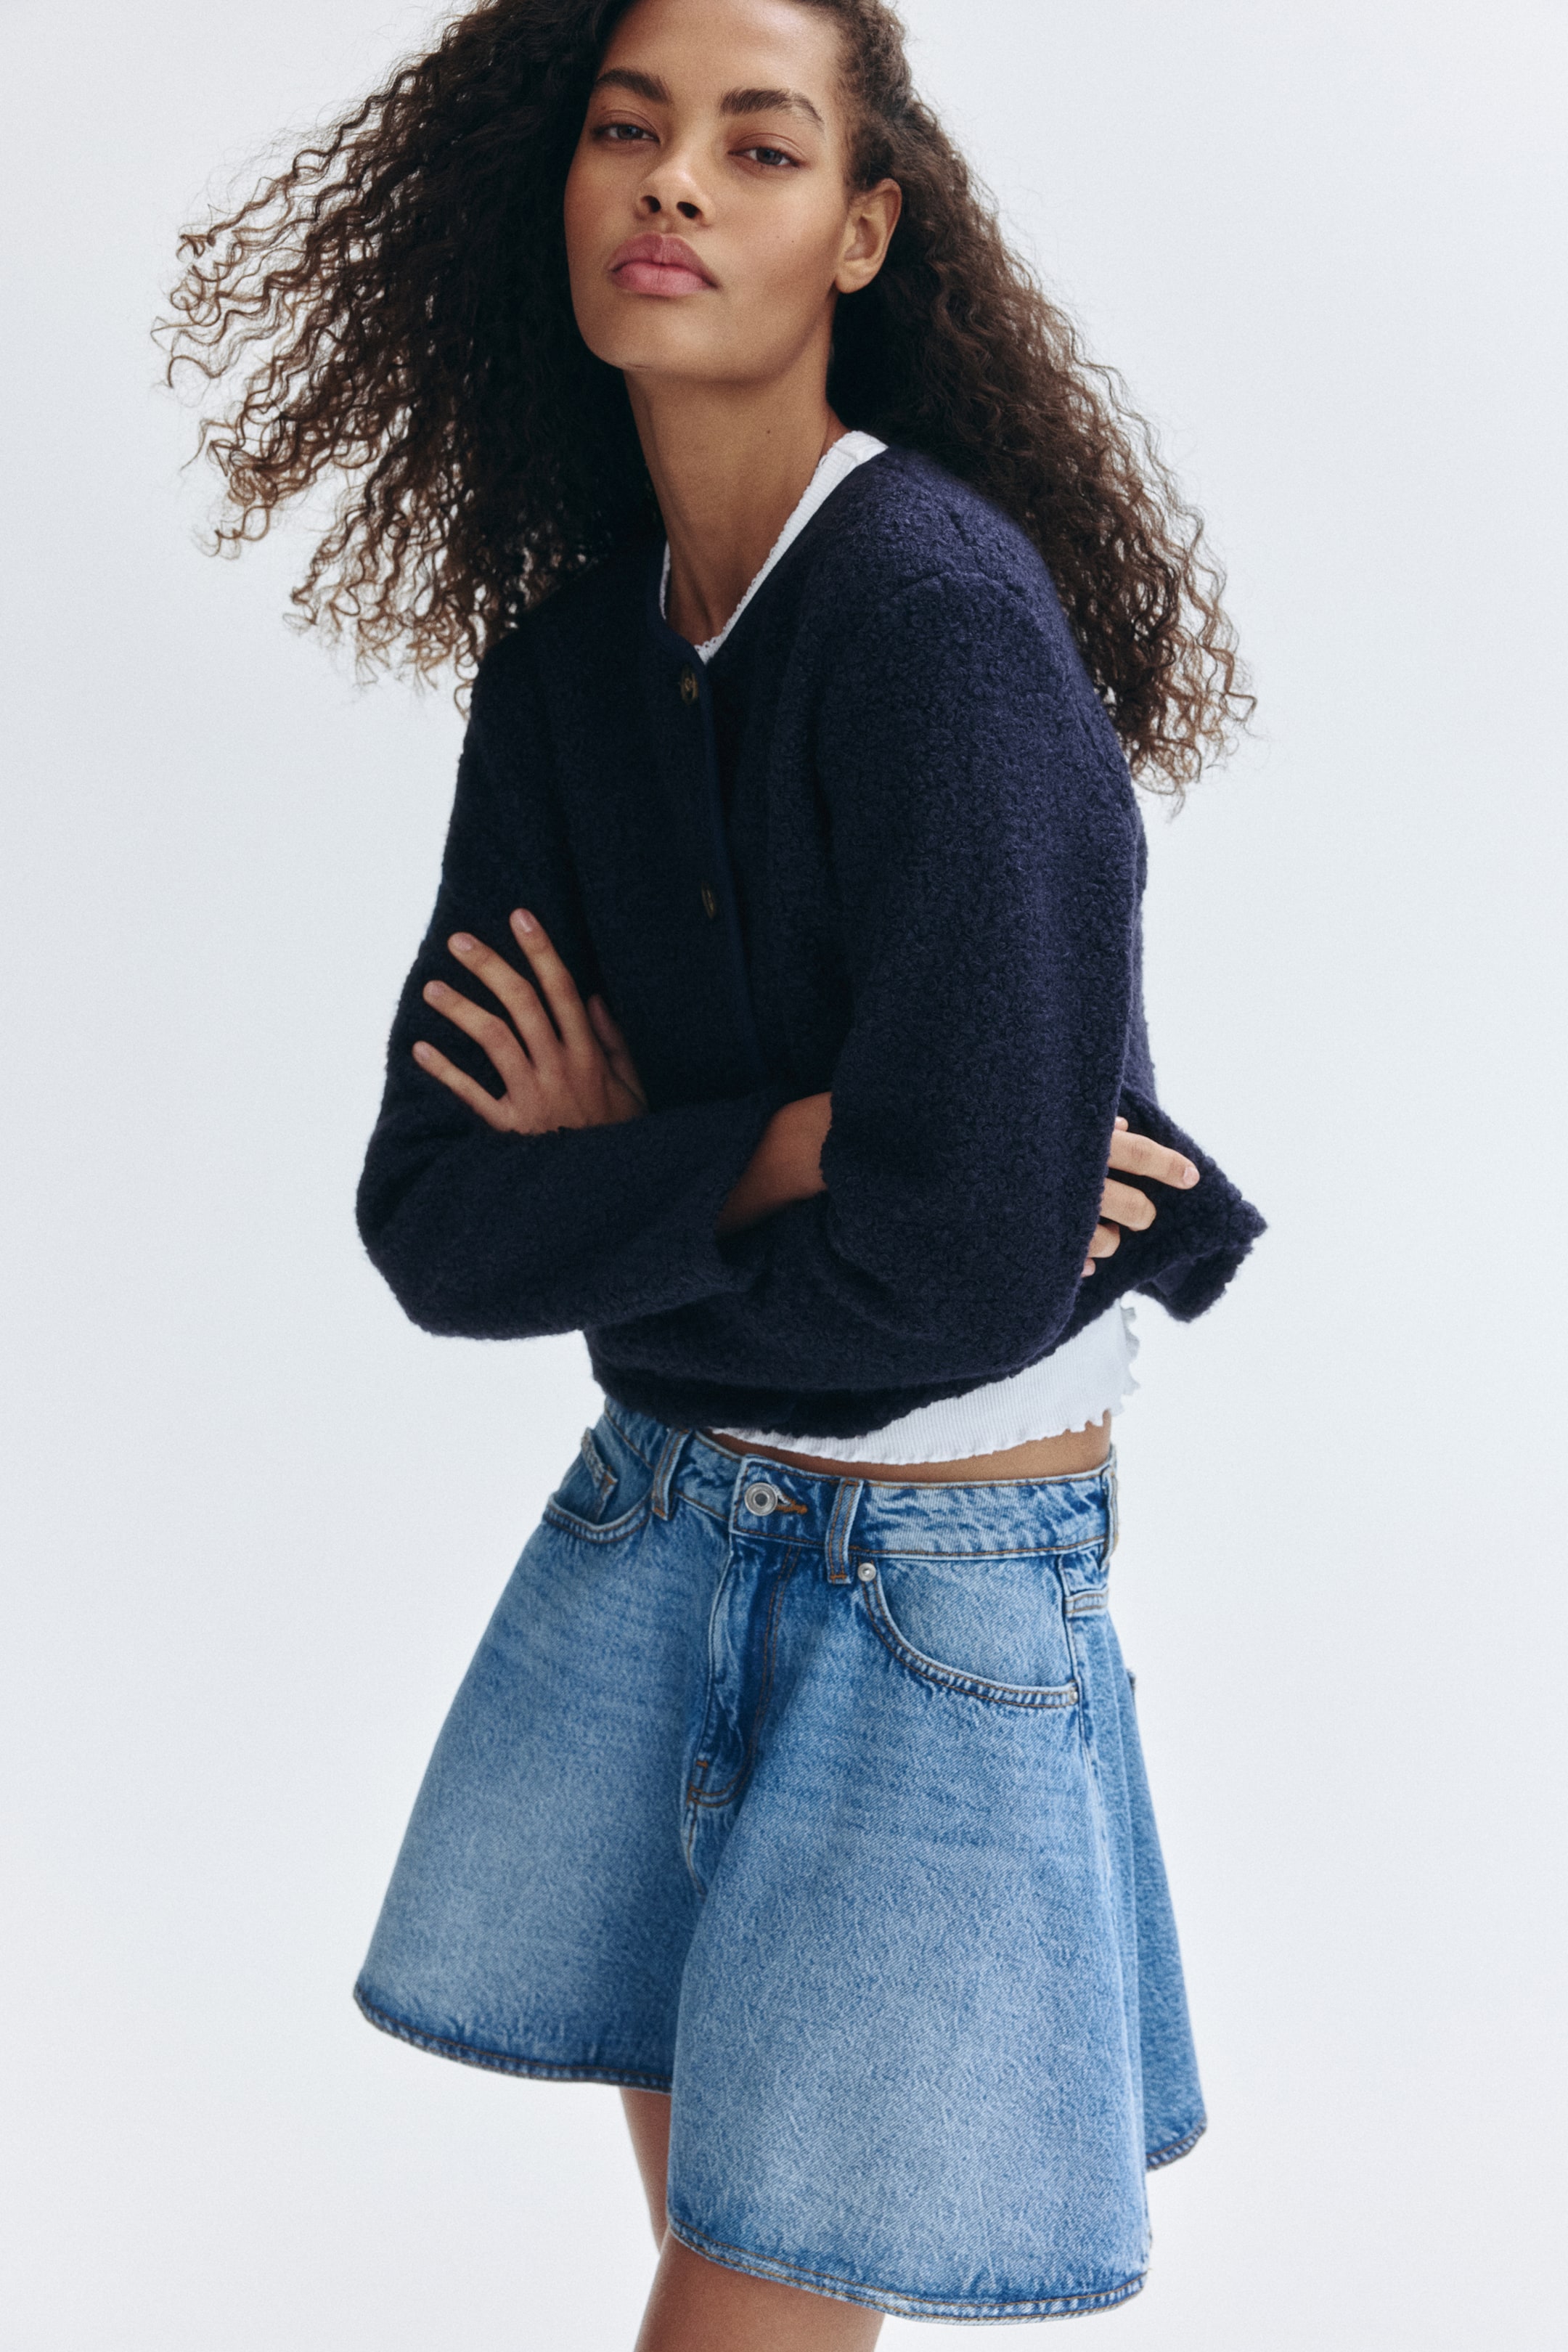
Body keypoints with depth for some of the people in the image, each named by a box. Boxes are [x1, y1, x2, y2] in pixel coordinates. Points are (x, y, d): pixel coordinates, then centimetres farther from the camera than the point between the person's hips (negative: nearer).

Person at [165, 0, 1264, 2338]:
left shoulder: (942, 616, -21)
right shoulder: (568, 654, 1)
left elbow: (964, 1266, -27)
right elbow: (426, 1221, -3)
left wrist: (612, 1196, -9)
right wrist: (769, 1157, -19)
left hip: (943, 1575, -6)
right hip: (648, 1527, 6)